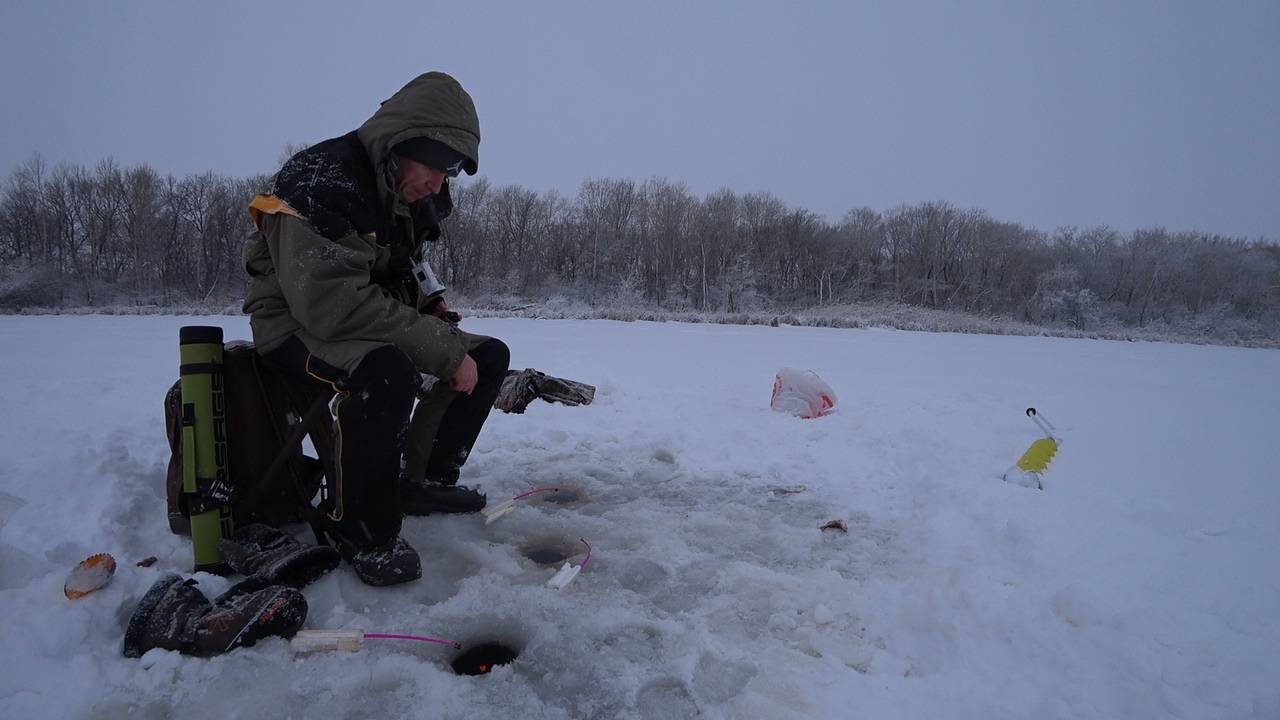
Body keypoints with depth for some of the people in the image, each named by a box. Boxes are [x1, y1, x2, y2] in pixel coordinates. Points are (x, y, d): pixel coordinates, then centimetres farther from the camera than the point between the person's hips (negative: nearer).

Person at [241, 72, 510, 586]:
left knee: (490, 355, 2)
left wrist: (432, 303, 0)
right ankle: (360, 530, -19)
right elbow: (333, 304, -33)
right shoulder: (321, 183, -24)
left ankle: (424, 478, 6)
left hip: (376, 329, 9)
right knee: (386, 371, -39)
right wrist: (446, 349, -31)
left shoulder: (415, 197, 4)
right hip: (300, 329, -9)